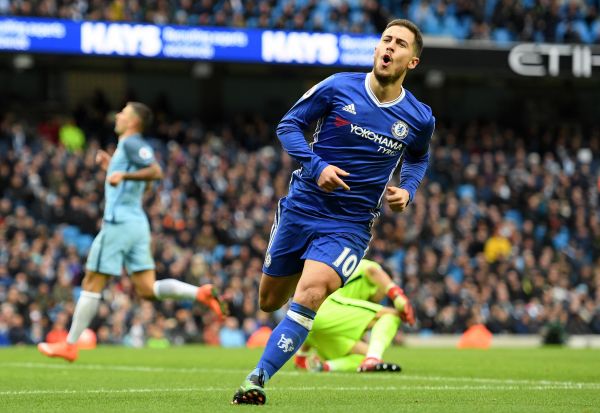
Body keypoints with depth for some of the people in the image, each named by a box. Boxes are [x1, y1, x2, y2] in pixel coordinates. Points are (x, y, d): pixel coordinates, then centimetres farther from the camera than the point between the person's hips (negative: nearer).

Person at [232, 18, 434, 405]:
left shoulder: (419, 119, -2)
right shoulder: (338, 88, -7)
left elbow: (418, 158, 21)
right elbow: (289, 124, 0)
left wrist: (407, 189, 0)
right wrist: (316, 166, -16)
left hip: (349, 225, -2)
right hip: (302, 209, 2)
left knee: (308, 296, -26)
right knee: (270, 301, 13)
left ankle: (256, 381, -22)